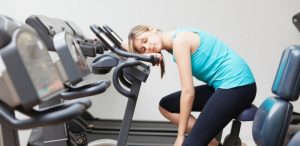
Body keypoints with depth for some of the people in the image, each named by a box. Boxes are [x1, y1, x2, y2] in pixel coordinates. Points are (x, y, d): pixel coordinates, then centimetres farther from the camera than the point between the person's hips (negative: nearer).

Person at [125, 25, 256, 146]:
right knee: (166, 106, 10)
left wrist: (181, 135, -11)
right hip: (224, 85, 10)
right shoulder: (173, 43, 9)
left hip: (238, 85, -10)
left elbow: (188, 92, -16)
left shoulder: (179, 40, -15)